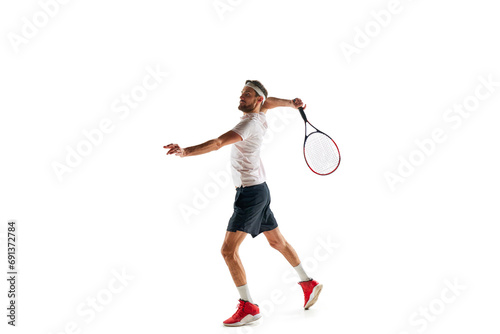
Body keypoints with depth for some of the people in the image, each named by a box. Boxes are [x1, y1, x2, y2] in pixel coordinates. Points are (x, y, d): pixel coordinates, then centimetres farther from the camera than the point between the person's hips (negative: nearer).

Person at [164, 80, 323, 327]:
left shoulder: (250, 123, -21)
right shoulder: (259, 115, 6)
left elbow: (217, 144, -35)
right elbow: (269, 102, 31)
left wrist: (186, 152, -45)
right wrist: (291, 103, 24)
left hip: (250, 193, -11)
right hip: (259, 189, 11)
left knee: (228, 250, -10)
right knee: (278, 242, 22)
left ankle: (247, 306, -5)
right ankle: (309, 284, 35)